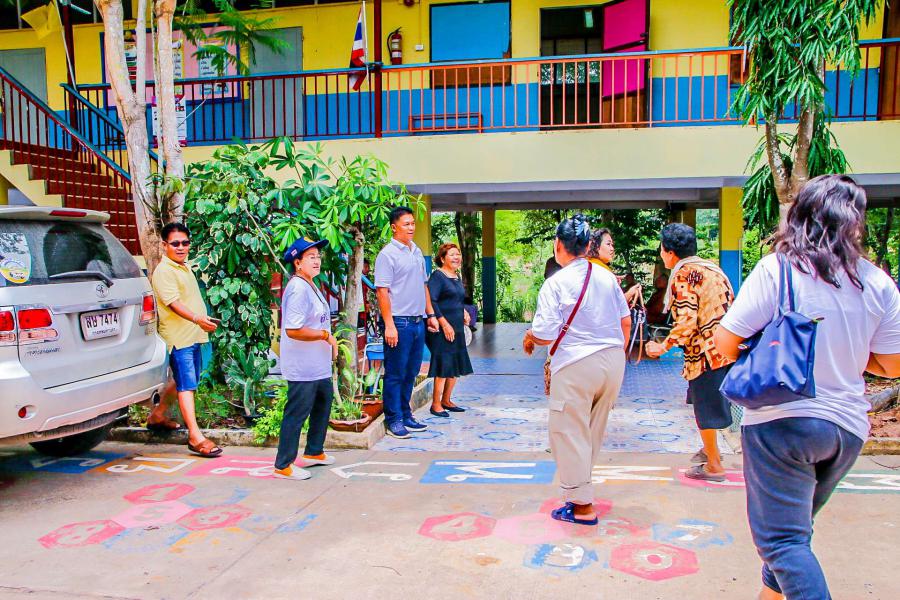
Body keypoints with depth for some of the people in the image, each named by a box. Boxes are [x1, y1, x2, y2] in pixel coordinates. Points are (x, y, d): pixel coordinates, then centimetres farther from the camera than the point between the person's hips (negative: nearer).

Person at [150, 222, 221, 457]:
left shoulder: (184, 267, 15)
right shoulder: (163, 271, -14)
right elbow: (174, 302, -27)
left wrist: (203, 321, 29)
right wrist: (197, 319, -41)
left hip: (193, 335, 9)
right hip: (178, 336, -9)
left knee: (185, 380, 20)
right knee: (186, 384, -10)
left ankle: (159, 413, 39)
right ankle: (195, 436, -11)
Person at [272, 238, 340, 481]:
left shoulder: (311, 286, 13)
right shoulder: (298, 289, -21)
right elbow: (293, 330, -29)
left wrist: (329, 343, 12)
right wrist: (325, 335, -20)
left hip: (318, 366, 11)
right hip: (303, 368, -11)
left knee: (323, 403, 23)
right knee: (296, 414, -3)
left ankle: (314, 452, 39)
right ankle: (283, 466, 9)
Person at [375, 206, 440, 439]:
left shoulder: (417, 252, 15)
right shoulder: (387, 254, -9)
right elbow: (382, 291, -13)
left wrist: (431, 315, 17)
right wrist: (389, 325, -18)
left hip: (418, 322, 7)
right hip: (399, 323, -7)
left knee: (411, 373, 13)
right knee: (395, 374, 0)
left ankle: (405, 416, 24)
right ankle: (393, 421, 9)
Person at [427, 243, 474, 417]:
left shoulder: (457, 277, 16)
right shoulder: (437, 276, -10)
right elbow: (431, 301, -18)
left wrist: (464, 312, 8)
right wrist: (445, 324, -21)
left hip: (457, 328, 9)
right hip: (442, 329, -9)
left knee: (457, 366, 12)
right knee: (443, 365, -7)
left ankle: (446, 401, 24)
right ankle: (436, 404, 2)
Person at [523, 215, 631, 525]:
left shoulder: (555, 283, -13)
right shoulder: (606, 276, 5)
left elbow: (546, 335, -17)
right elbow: (625, 321, 11)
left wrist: (529, 337, 6)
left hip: (577, 366, -6)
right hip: (613, 360, 7)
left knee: (569, 433, 6)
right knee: (594, 431, 19)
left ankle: (582, 506, 12)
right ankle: (579, 490, 33)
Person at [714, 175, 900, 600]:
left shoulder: (776, 269, -12)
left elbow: (725, 344, -14)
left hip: (782, 421, -6)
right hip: (848, 426, 6)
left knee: (782, 537, 1)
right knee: (795, 523, 25)